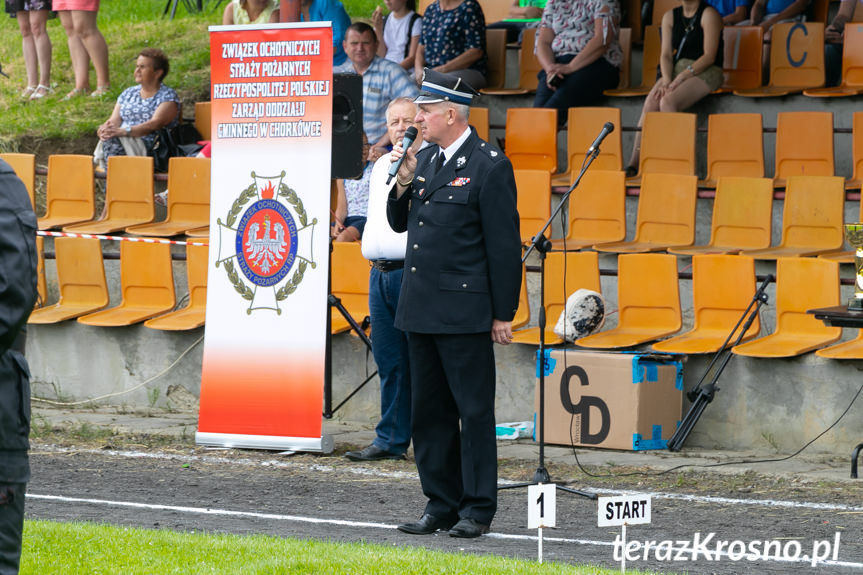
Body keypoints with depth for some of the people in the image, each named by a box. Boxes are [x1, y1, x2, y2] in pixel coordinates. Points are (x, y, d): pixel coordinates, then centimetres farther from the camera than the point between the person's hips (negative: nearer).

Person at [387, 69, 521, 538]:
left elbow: (504, 245, -10)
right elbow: (399, 223, 19)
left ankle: (477, 509, 3)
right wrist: (403, 183, -1)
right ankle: (441, 505, 18)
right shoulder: (425, 159, 12)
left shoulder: (490, 166, -10)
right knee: (428, 411, 10)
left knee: (474, 410, -2)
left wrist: (503, 314, -11)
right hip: (420, 308, 8)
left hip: (465, 313, -8)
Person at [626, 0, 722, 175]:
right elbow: (666, 54, 8)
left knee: (667, 102, -31)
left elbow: (709, 56, -12)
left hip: (705, 72, -5)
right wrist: (667, 81, -11)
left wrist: (680, 79, -19)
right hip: (676, 69, 5)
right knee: (650, 103, -23)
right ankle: (634, 163, -29)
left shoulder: (709, 15, -5)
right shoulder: (670, 16, 14)